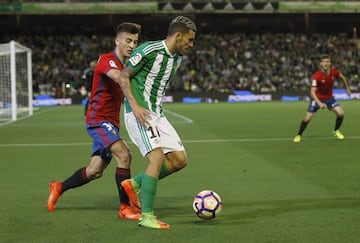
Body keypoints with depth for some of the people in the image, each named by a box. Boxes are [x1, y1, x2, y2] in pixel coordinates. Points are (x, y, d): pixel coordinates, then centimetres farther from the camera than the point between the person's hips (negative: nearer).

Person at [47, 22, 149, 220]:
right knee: (124, 155, -24)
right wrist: (134, 105, -51)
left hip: (111, 123, 9)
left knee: (95, 171, 12)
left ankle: (59, 188, 33)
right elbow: (119, 78, -37)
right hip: (99, 120, -9)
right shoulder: (106, 60, -17)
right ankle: (125, 207, -17)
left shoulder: (127, 66, 11)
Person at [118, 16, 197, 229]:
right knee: (157, 157, -20)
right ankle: (146, 216, -15)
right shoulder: (149, 50, -15)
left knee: (180, 159, 2)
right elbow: (124, 76, -11)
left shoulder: (177, 58, 10)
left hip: (157, 114, 9)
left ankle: (135, 184, 17)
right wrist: (136, 107, -19)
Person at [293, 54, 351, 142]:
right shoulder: (316, 76, -28)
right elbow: (312, 92, -30)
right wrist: (319, 103, -42)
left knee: (341, 113, -12)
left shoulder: (334, 72, -16)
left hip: (329, 98, 4)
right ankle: (299, 135, 15)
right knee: (307, 118, -9)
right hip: (317, 98, -3)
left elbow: (342, 77, 9)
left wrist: (347, 89, 16)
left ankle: (336, 131, 14)